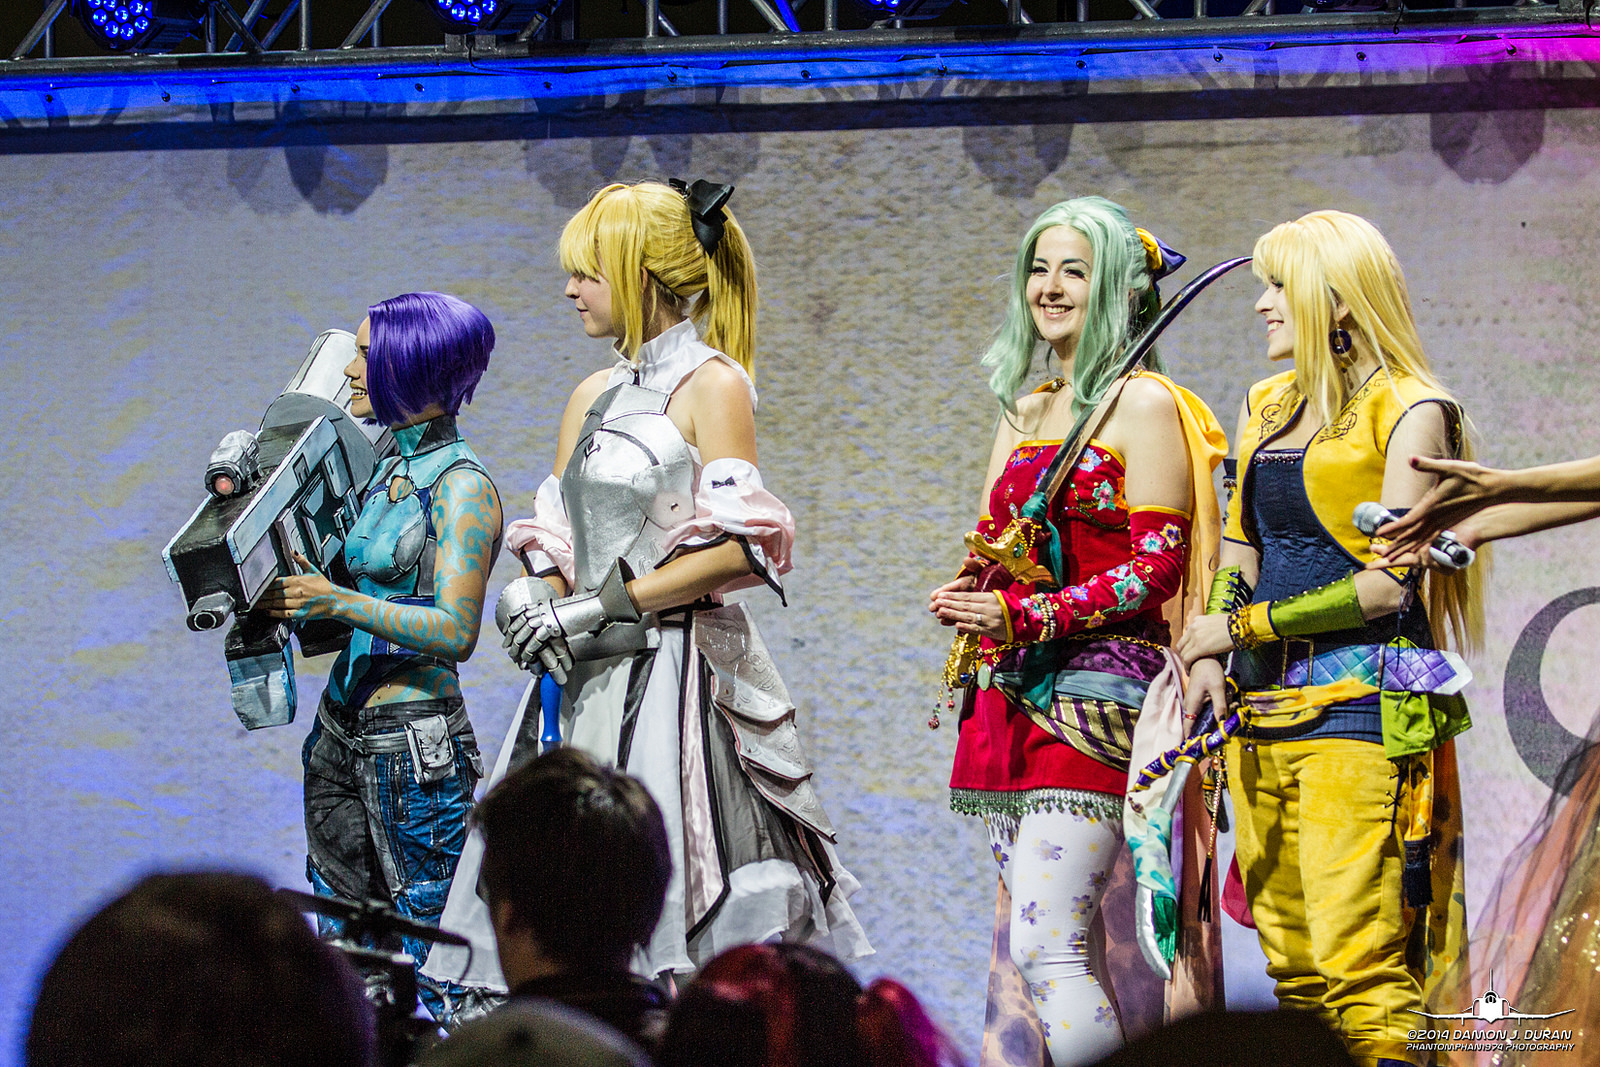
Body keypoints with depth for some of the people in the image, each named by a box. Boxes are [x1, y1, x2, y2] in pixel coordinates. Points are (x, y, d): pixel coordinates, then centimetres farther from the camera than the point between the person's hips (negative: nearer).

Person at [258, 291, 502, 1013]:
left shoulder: (462, 488, -12)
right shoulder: (390, 464, 13)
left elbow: (455, 632, -20)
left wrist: (338, 602, -28)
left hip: (413, 743, -9)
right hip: (341, 731, 9)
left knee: (430, 954, -3)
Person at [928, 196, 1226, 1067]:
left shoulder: (1142, 405, -4)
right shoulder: (1024, 411, 20)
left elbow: (1158, 565, -11)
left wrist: (1023, 616, -18)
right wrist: (970, 598, 1)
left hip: (1096, 686, -8)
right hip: (1013, 696, 8)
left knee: (1046, 947, -18)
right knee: (1022, 949, 6)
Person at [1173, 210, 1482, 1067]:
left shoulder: (1407, 411, -5)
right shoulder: (1266, 406, 18)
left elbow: (1389, 582, -11)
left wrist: (1243, 626, -7)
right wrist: (1208, 655, 5)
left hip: (1360, 702, -7)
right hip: (1261, 705, 7)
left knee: (1358, 960, -15)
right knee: (1290, 963, 6)